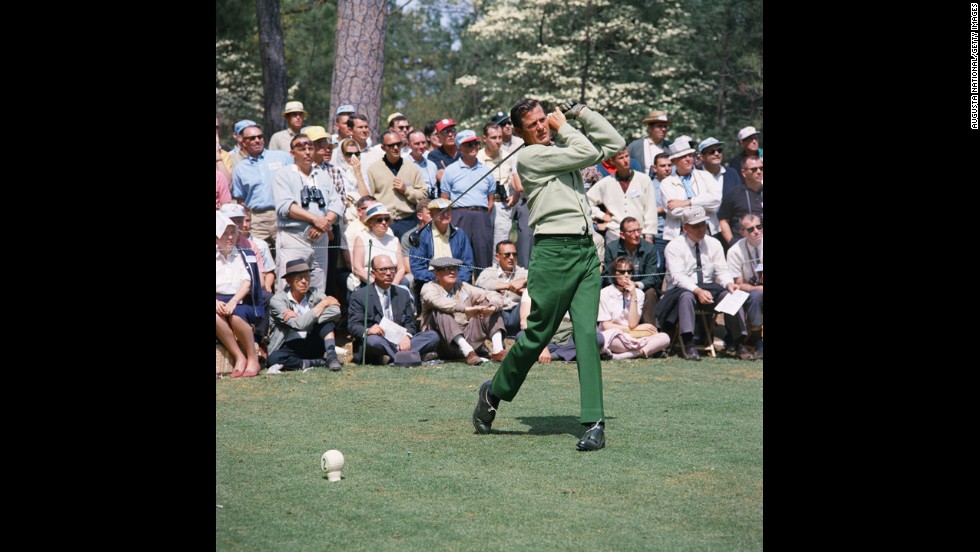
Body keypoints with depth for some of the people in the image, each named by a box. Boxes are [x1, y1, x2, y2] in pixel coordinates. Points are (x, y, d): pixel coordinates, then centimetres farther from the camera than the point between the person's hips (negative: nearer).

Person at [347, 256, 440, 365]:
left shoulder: (403, 294, 19)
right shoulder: (359, 296, 4)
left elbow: (410, 322, 12)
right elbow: (353, 325, -5)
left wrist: (407, 336, -13)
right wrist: (367, 331, -30)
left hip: (399, 342, 5)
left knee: (433, 336, -16)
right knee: (373, 340, -40)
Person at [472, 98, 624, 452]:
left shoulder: (561, 151, 21)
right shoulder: (529, 156, -2)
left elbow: (614, 144, 23)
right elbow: (588, 153, -7)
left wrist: (582, 113, 19)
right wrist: (564, 127, 7)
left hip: (586, 251, 6)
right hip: (554, 250, -5)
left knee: (586, 334, -6)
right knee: (537, 334, -1)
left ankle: (595, 423, -11)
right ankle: (493, 393, 23)